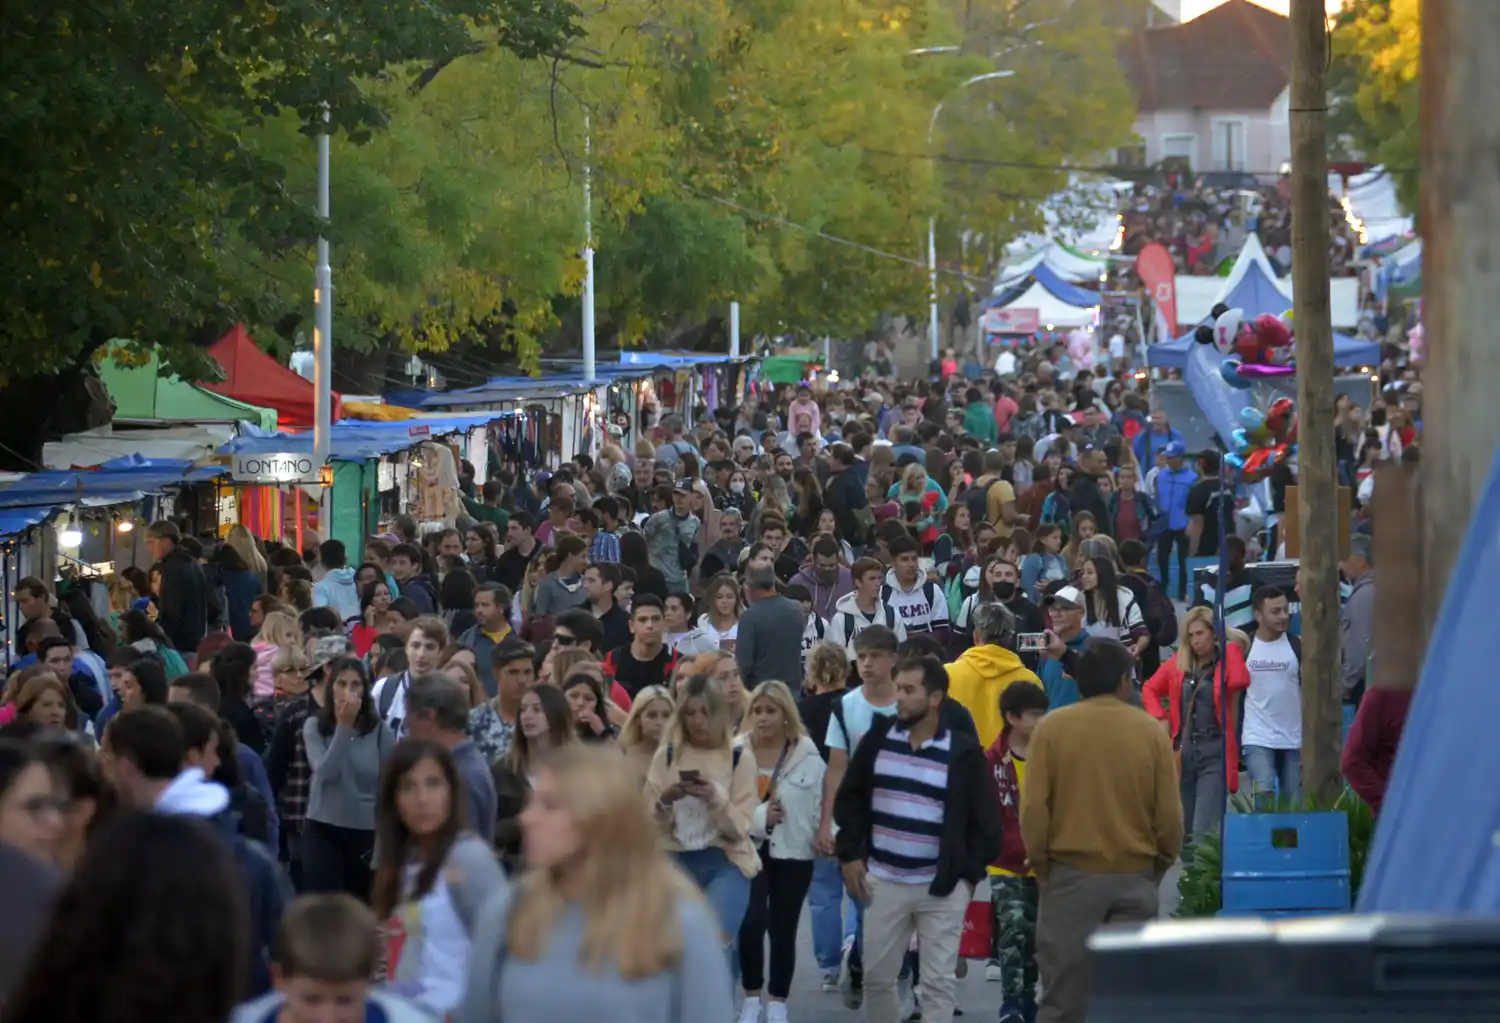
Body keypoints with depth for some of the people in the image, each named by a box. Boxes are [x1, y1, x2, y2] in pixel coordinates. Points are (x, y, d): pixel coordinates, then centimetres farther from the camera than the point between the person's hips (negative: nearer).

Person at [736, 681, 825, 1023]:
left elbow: (820, 804, 1)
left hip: (793, 852, 1)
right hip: (749, 849, -1)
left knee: (783, 930, 8)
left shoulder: (808, 755, -5)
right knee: (752, 923, -15)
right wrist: (757, 817, -20)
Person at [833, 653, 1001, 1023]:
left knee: (937, 983, 0)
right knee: (876, 977, 8)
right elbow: (850, 799, 12)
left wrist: (969, 875, -5)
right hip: (884, 881, 3)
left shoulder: (964, 752, -6)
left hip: (943, 887, -3)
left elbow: (984, 820, -1)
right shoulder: (878, 739, 3)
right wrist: (850, 854, 3)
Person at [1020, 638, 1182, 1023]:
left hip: (1072, 876, -1)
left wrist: (1042, 867, 7)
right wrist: (1159, 866, 14)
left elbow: (1033, 809, -7)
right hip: (1135, 878, 1)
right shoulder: (1151, 731, -3)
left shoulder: (1051, 727, -5)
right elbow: (1169, 814, -2)